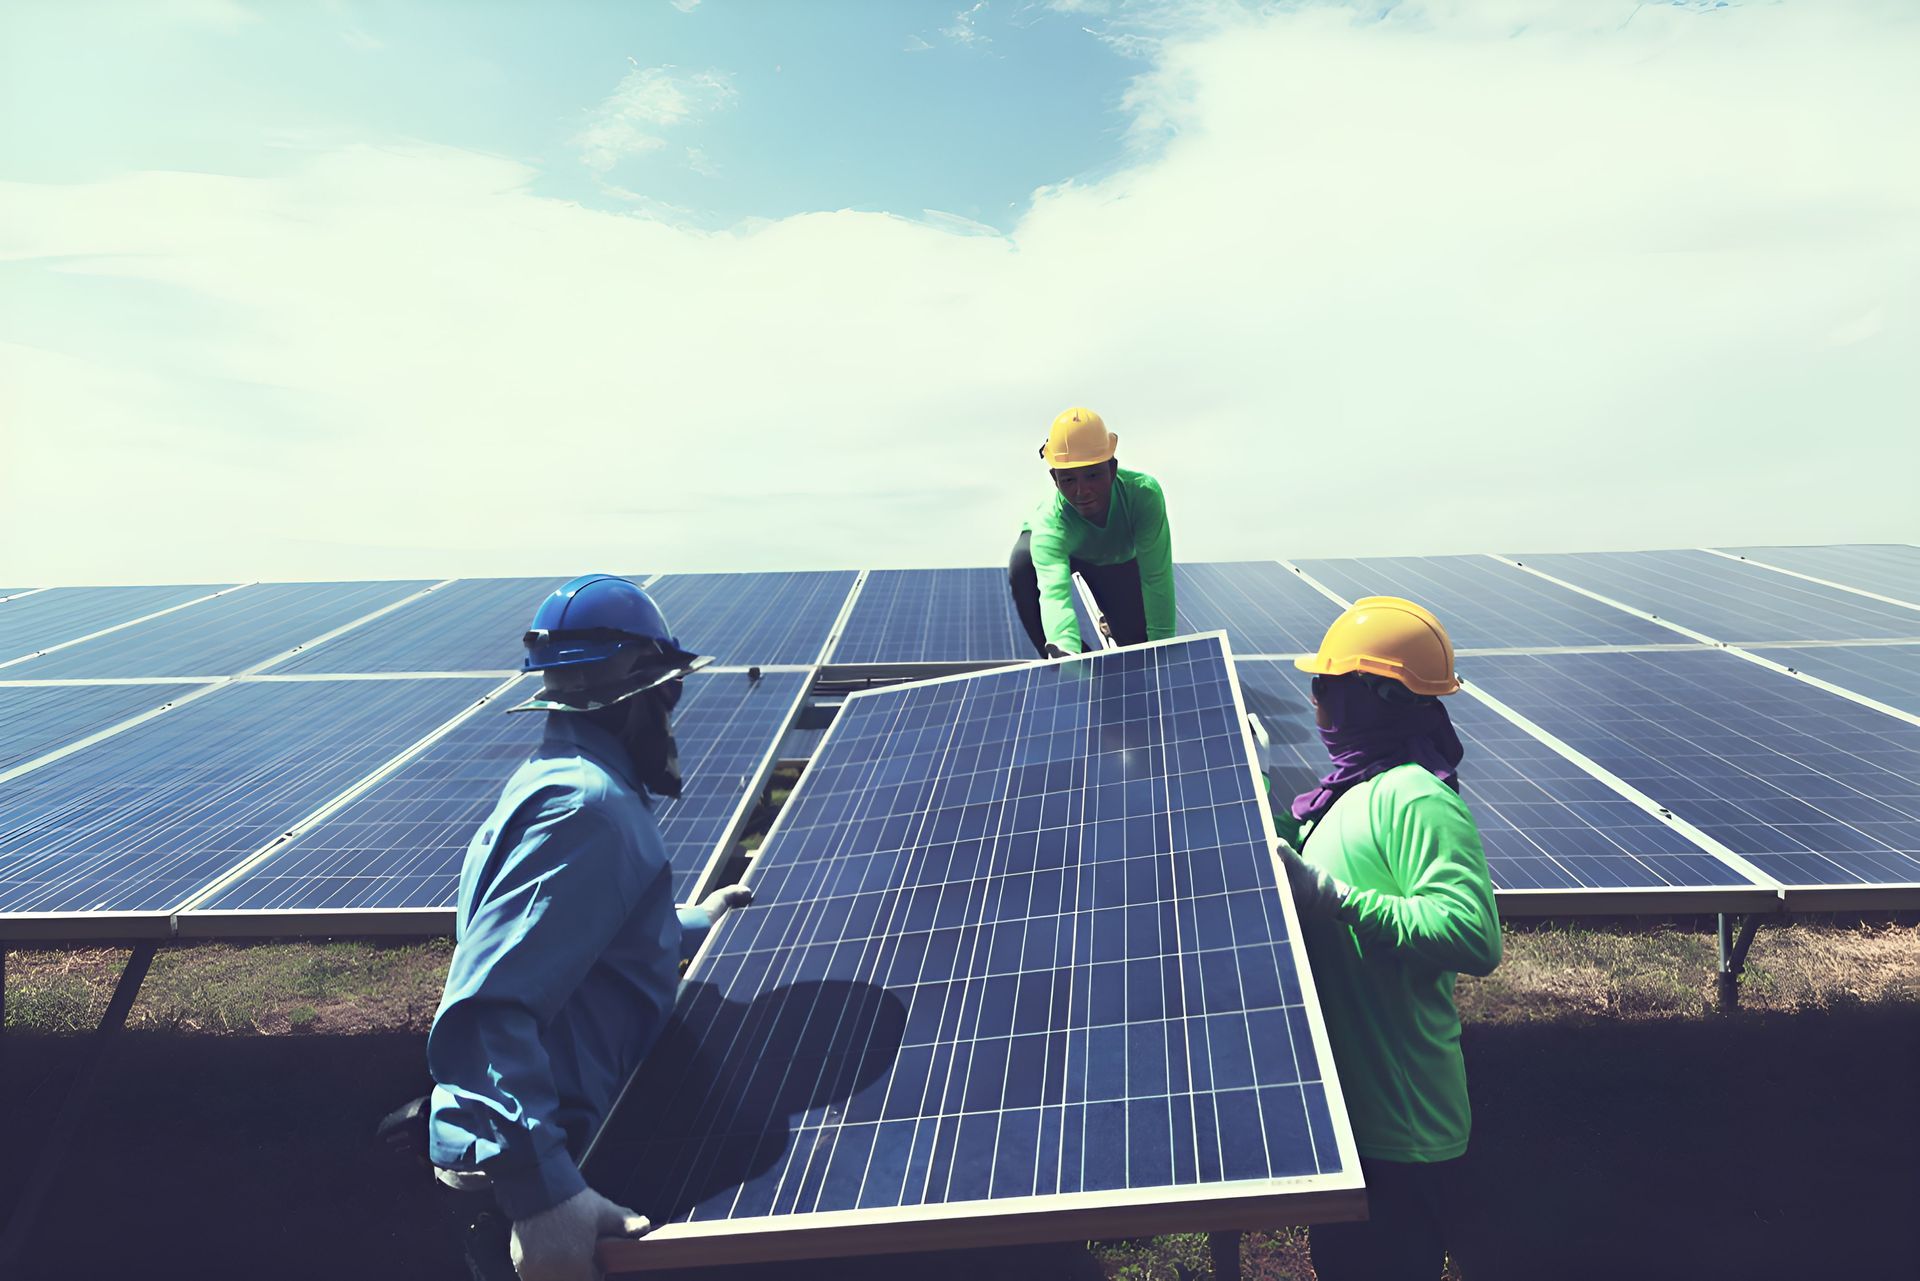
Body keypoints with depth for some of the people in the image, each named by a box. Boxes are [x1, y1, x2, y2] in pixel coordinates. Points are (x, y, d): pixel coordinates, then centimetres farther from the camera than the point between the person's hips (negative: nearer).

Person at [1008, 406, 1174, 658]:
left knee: (1137, 642, -6)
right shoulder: (1050, 523, -45)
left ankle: (1110, 622, 33)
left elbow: (1157, 578, -38)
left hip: (1119, 559, 2)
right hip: (1057, 545, -1)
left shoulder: (1144, 493, -42)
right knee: (1023, 565, -34)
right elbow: (1054, 592, -61)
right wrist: (1064, 647, -80)